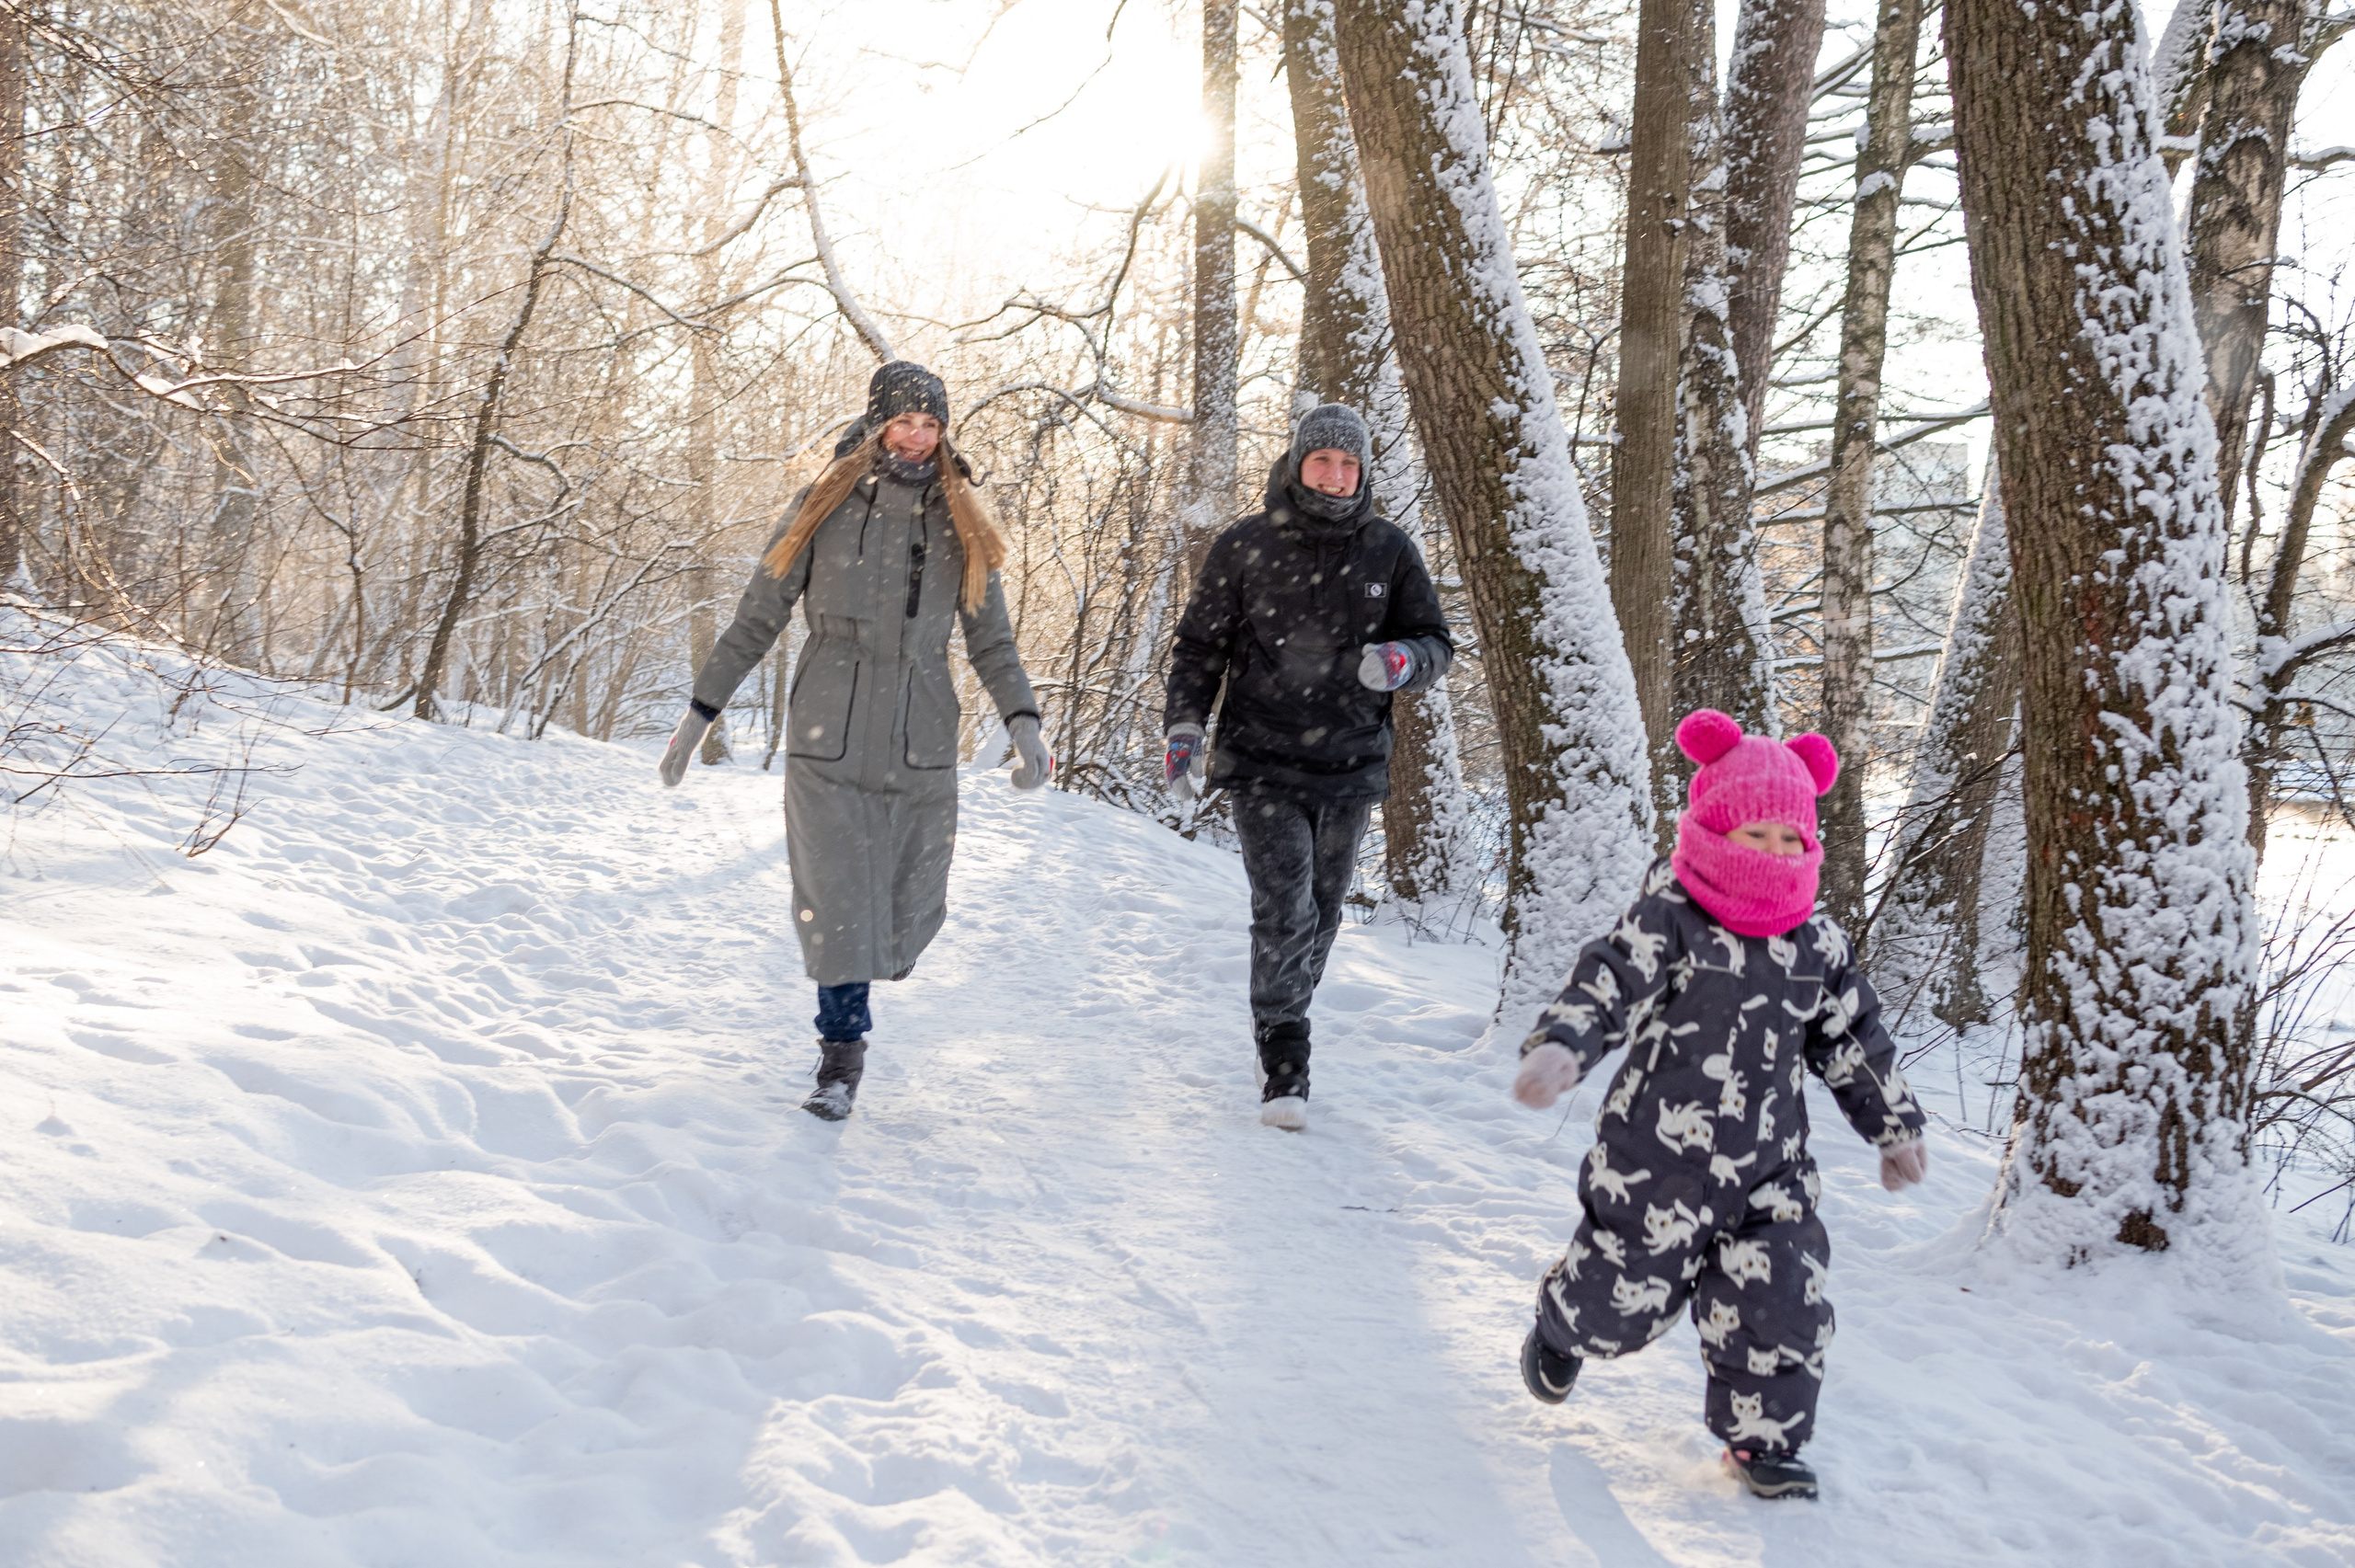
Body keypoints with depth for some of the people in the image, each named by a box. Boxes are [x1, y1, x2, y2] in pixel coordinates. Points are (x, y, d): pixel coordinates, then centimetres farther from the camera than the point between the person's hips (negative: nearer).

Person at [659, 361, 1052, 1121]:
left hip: (921, 744, 2)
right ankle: (843, 1048, 8)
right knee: (835, 901, -6)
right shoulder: (823, 508, 4)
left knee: (911, 911, 3)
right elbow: (755, 621, 8)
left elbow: (992, 641, 10)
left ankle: (870, 964, 36)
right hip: (829, 737, -2)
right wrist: (700, 712, 4)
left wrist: (1023, 722, -6)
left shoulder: (962, 524, 10)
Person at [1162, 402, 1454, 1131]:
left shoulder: (1389, 550, 3)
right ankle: (1284, 1066, -4)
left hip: (1351, 768, 3)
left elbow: (1435, 641, 8)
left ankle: (1280, 1021, 32)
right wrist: (1184, 725, -6)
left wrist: (1404, 660, -15)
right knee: (1284, 911, -12)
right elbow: (1200, 646, 6)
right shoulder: (1244, 548, -1)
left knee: (1321, 914, 11)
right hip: (1262, 762, -2)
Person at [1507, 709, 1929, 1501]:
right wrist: (1560, 1047, -42)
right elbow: (1607, 985, -24)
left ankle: (1763, 1438, 22)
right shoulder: (1668, 919, -12)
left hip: (1769, 1167, 4)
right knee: (1625, 1295, 8)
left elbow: (1855, 1041, 16)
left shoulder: (1817, 943, 4)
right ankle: (1562, 1327, 43)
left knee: (1782, 1303, 1)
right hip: (1657, 1158, -4)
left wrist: (1895, 1126, 21)